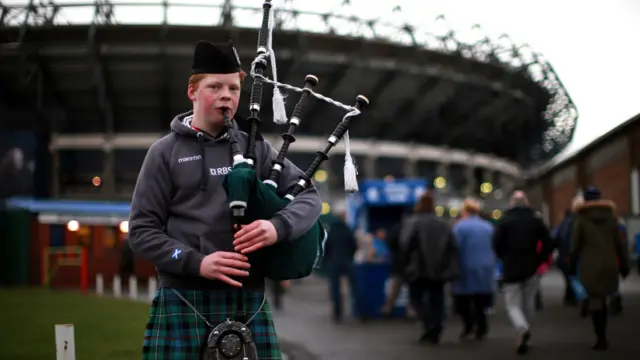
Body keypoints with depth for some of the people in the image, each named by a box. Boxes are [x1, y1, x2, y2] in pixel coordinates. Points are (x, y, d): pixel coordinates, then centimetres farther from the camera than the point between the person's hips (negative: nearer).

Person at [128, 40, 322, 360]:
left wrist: (278, 226, -14)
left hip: (248, 301, 2)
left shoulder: (255, 149, 12)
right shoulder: (166, 152, 5)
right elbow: (141, 231, 1)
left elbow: (309, 196, 9)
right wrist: (196, 262, -14)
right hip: (184, 301, -2)